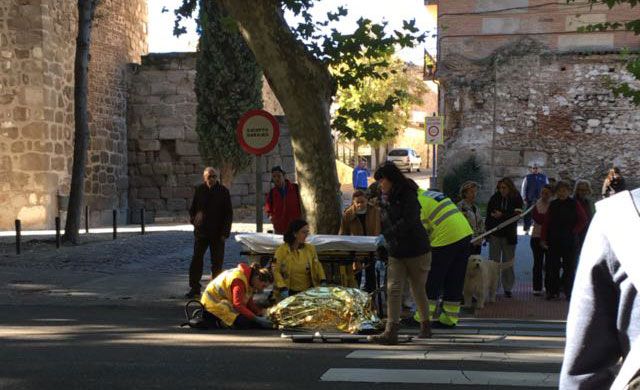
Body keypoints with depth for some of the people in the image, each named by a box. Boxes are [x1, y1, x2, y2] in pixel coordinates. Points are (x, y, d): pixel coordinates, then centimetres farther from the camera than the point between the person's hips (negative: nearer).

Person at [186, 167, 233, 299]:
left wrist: (225, 232, -6)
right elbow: (192, 209, 17)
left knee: (217, 263, 2)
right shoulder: (199, 190, 5)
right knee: (196, 261, 2)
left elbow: (229, 213, 0)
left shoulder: (223, 191, 0)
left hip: (217, 233, -1)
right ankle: (194, 288, 8)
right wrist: (194, 222, 4)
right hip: (201, 232, 1)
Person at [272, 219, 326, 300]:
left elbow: (317, 266, 10)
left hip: (308, 291, 3)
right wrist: (282, 288, -19)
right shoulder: (282, 250, -8)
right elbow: (275, 270, -9)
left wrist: (323, 281, -5)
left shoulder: (310, 249, 4)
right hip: (290, 292, -3)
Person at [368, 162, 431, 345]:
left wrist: (387, 235, -30)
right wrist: (383, 241, 6)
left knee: (418, 290, 7)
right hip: (395, 252, 6)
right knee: (393, 289, -8)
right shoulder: (385, 198, 9)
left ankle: (426, 326, 26)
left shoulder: (408, 195, -13)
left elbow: (407, 222, -25)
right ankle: (391, 332, -14)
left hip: (416, 250, -6)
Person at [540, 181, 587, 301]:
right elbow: (546, 222, 8)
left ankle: (569, 292, 6)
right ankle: (552, 291, 11)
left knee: (569, 267, 0)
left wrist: (574, 232, -4)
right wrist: (543, 238, 2)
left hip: (569, 241, -3)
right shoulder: (553, 205, 8)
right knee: (552, 266, 3)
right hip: (554, 241, 3)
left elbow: (583, 220, 3)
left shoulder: (574, 204, -1)